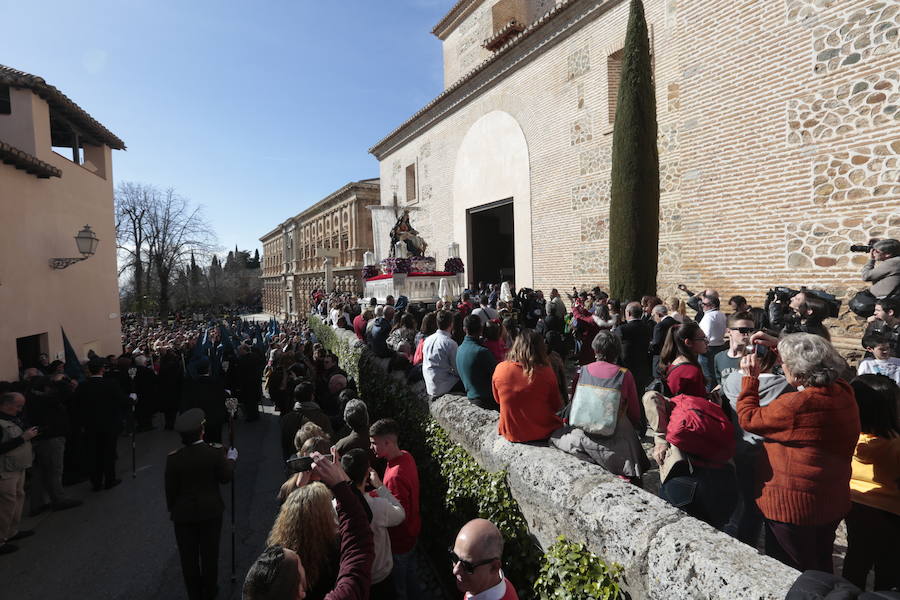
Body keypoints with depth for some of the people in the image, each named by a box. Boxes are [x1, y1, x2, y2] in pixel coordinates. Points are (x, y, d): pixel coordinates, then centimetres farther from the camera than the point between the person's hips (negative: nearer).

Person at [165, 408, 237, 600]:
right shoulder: (216, 452, -21)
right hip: (211, 511, 0)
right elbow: (226, 477, -8)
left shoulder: (174, 458, -19)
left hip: (184, 513, 0)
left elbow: (170, 489, -8)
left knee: (188, 556, 19)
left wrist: (172, 509, 11)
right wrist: (231, 459, 8)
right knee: (210, 552, 19)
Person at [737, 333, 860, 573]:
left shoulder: (795, 405, -30)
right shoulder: (844, 392, -7)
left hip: (794, 506, -7)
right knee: (821, 566, 28)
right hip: (834, 502, 8)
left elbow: (748, 419, -15)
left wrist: (750, 377, -8)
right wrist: (779, 347, 14)